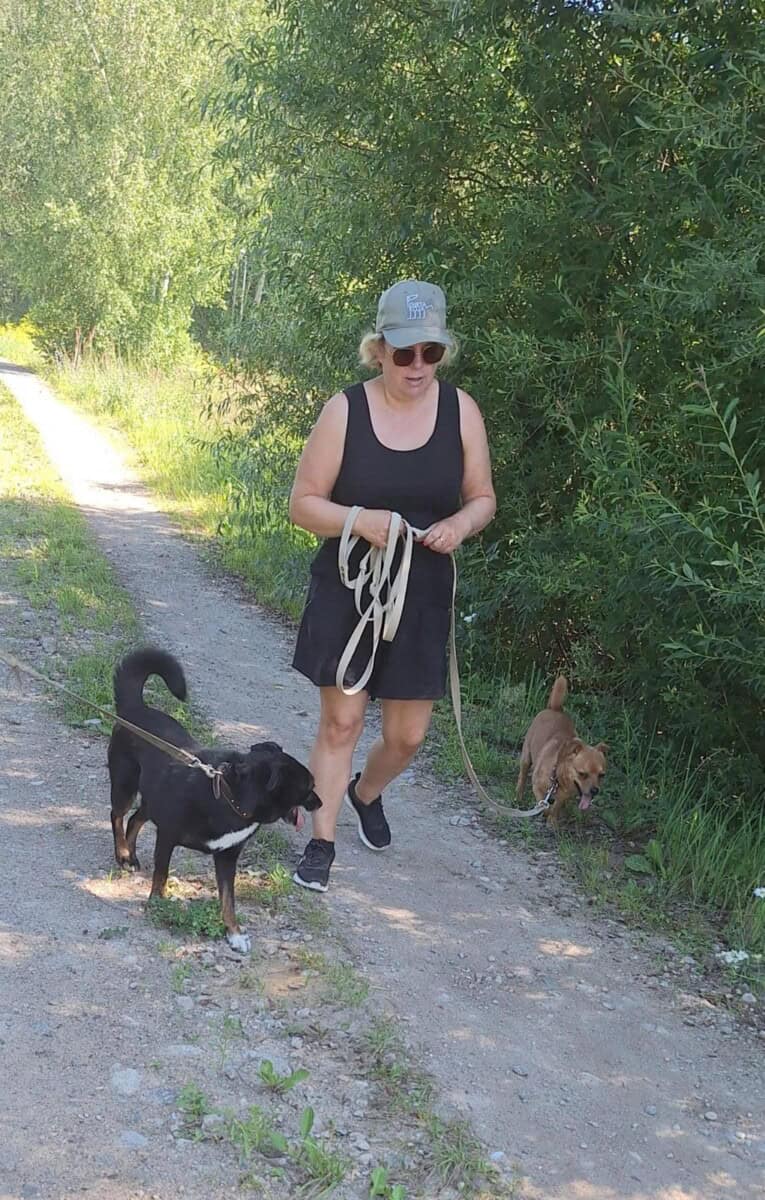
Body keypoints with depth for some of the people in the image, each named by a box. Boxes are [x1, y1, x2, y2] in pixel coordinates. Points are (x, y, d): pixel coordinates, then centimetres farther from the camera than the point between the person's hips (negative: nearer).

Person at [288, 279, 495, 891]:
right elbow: (304, 503, -5)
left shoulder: (460, 410, -3)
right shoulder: (345, 410, -9)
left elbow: (482, 498, 6)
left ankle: (366, 793, 42)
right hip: (346, 591, -2)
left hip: (422, 597, 2)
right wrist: (358, 519, -24)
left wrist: (460, 524, -16)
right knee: (341, 720, 1)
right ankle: (321, 841, 18)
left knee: (408, 734, 9)